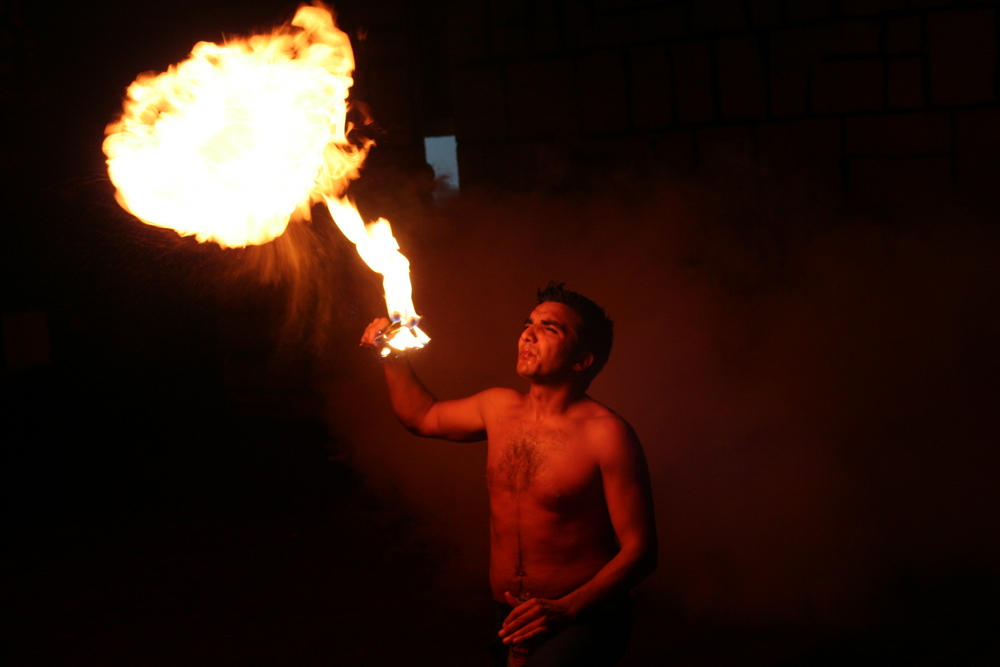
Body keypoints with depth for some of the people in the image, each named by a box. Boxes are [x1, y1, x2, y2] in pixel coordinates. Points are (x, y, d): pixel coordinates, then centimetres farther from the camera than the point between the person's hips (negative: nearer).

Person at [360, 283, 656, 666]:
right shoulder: (499, 408, 7)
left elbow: (639, 551, -14)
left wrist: (565, 610, -26)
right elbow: (421, 416, 26)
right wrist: (393, 357, 10)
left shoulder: (606, 434, -14)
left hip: (581, 620, -8)